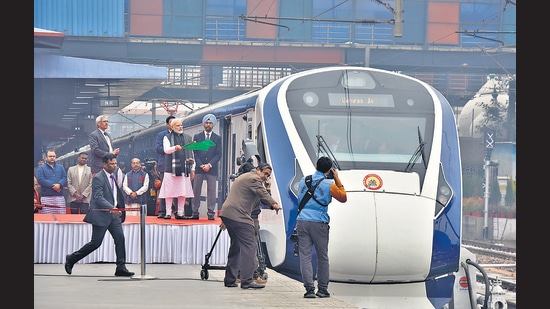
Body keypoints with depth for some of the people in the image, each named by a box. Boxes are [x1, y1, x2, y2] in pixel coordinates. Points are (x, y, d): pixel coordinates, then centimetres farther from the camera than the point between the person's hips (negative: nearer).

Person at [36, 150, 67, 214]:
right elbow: (40, 179, -6)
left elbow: (64, 178, 7)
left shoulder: (61, 167, 19)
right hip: (46, 197, -3)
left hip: (59, 197, 3)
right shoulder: (41, 168, 9)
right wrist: (52, 186, -13)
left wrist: (59, 184, -15)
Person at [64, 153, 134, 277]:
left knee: (120, 238, -5)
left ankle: (121, 268, -2)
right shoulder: (98, 178, -13)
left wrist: (119, 209, 16)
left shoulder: (114, 177, 13)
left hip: (114, 214, 7)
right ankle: (71, 259, 14)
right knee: (96, 242, -3)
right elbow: (98, 198, -23)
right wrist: (112, 208, -33)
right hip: (101, 215, -7)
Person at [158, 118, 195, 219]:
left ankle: (180, 212, 8)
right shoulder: (167, 138, 8)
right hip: (171, 168, -3)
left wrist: (192, 169, 12)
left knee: (183, 192, 1)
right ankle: (168, 212, 1)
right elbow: (166, 150, -10)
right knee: (169, 192, -4)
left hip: (184, 168, 3)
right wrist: (175, 148, -31)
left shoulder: (188, 138, 17)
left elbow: (191, 154, 17)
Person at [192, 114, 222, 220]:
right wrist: (201, 165, -7)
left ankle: (211, 213, -1)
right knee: (196, 191, -1)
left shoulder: (218, 138, 9)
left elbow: (218, 154, 3)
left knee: (211, 191, -3)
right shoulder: (197, 137, 10)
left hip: (212, 168, -1)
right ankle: (195, 213, 2)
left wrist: (209, 165, -10)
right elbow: (195, 152, 5)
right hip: (199, 168, 1)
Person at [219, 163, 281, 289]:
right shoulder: (254, 178, -4)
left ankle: (230, 279, 19)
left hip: (227, 213, 11)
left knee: (236, 246, 18)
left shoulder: (244, 177, 29)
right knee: (250, 245, -12)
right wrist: (274, 204, -38)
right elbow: (262, 193, -23)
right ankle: (247, 280, -17)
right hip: (239, 216, -11)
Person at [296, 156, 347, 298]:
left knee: (305, 256, 0)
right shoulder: (329, 185, -3)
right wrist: (337, 180, 14)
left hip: (302, 221, 3)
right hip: (319, 223, -3)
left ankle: (309, 288, -9)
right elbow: (343, 198, 9)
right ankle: (322, 289, 14)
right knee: (322, 257, 10)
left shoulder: (303, 181, 9)